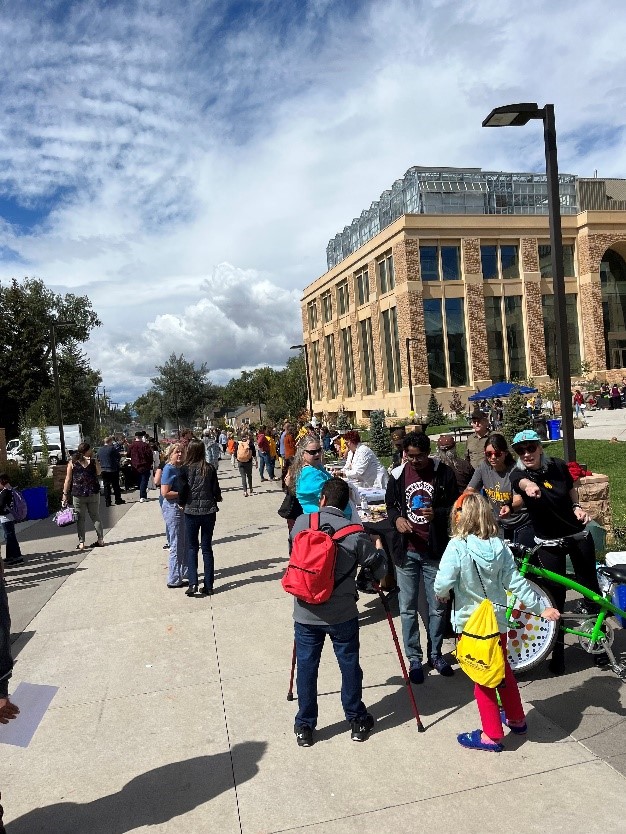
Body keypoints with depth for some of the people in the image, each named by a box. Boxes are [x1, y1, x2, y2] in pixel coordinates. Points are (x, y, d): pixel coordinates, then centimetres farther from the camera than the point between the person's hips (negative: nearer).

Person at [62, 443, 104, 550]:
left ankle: (81, 543, 7)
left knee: (80, 519, 7)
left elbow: (68, 480, -2)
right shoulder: (93, 462, -4)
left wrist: (65, 494, 4)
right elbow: (98, 473, 13)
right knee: (95, 517, 12)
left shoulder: (72, 463, -2)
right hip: (93, 493, 0)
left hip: (78, 494, 0)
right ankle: (100, 540, 15)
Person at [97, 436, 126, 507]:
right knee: (115, 485, 7)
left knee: (106, 486, 6)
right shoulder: (112, 448, -12)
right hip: (112, 469, -4)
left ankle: (107, 501, 4)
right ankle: (118, 499, 15)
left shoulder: (100, 450, 5)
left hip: (103, 470, 4)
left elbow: (98, 459, 13)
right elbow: (118, 456, -5)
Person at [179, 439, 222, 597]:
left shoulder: (186, 469, -8)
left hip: (191, 511, -2)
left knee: (192, 548, 10)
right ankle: (208, 585, 14)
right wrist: (217, 499, 20)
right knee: (207, 548, 10)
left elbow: (183, 491, -10)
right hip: (209, 511, 2)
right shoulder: (210, 468, -2)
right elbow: (216, 490, -1)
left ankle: (193, 583, -1)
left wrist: (182, 503, 10)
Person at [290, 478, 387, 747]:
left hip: (306, 613, 2)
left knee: (306, 668, 13)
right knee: (349, 666, 16)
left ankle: (304, 727, 26)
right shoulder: (355, 534, -13)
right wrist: (378, 548, 15)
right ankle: (357, 721, 32)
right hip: (342, 615, -1)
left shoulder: (301, 523, -7)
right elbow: (379, 570, -4)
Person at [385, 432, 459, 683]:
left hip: (434, 550, -1)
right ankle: (414, 658, 23)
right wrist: (396, 518, -9)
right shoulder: (398, 474, 0)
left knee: (437, 607, 11)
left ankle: (435, 654, 31)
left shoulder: (444, 473, -7)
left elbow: (456, 507, 0)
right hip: (406, 550, 1)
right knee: (408, 608, 8)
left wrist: (436, 514, -20)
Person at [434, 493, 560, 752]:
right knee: (503, 670, 24)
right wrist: (540, 608, 6)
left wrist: (441, 594, -2)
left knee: (482, 679, 9)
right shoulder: (499, 546, -7)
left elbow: (443, 583, -25)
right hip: (498, 620, 5)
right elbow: (516, 582, -5)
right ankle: (517, 719, 41)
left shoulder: (457, 547, -21)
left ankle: (492, 735, 18)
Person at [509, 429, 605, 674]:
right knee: (554, 597, 1)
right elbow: (521, 482, -43)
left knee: (590, 587, 11)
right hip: (549, 542, -2)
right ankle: (557, 651, 18)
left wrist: (576, 506, -7)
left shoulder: (558, 465, -8)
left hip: (578, 534, 2)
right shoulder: (518, 474, -17)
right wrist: (529, 485, -66)